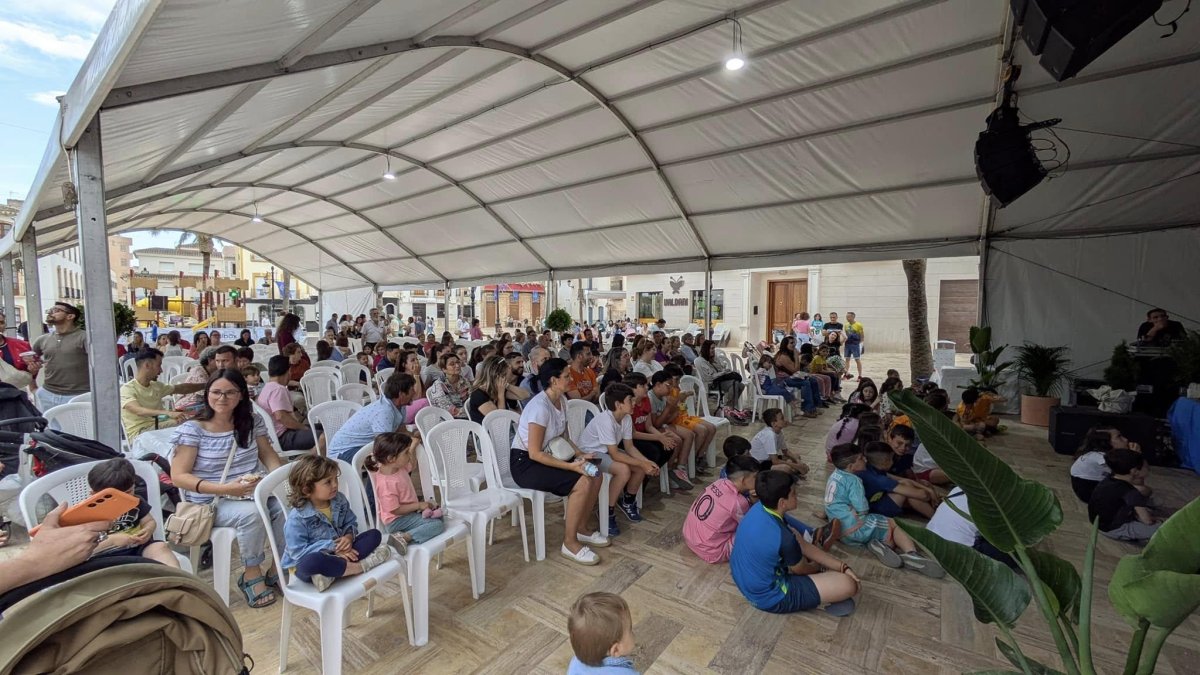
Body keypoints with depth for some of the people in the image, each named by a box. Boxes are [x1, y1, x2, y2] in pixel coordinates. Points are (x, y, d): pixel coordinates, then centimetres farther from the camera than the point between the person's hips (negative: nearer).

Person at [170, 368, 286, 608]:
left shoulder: (252, 422, 6)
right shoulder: (192, 429, -5)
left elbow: (269, 456, 7)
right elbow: (179, 476, -9)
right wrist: (225, 489, -23)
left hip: (253, 493, 4)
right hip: (210, 503, -3)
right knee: (251, 513, -33)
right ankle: (251, 574, -9)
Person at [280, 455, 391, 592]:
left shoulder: (340, 500, -3)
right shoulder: (297, 518, -20)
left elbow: (351, 523, 8)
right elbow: (299, 552, -21)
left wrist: (349, 537, -15)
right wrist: (332, 547, -26)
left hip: (339, 551, 6)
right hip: (305, 565, -6)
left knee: (374, 535, -8)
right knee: (311, 562, -42)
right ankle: (359, 567, -25)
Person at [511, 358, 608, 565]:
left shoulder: (562, 400, 0)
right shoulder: (540, 407, -26)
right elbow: (535, 453, -25)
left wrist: (580, 455, -4)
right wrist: (571, 466, -25)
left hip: (546, 456, 9)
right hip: (525, 463, -9)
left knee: (595, 476, -3)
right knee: (582, 483, -23)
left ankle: (579, 529, 14)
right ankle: (570, 543, -7)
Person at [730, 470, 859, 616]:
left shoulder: (759, 508, -8)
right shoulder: (783, 538, -31)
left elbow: (802, 544, 3)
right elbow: (800, 569, -7)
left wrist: (843, 567, 3)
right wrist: (820, 567, 16)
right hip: (767, 597, -8)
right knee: (849, 585, -12)